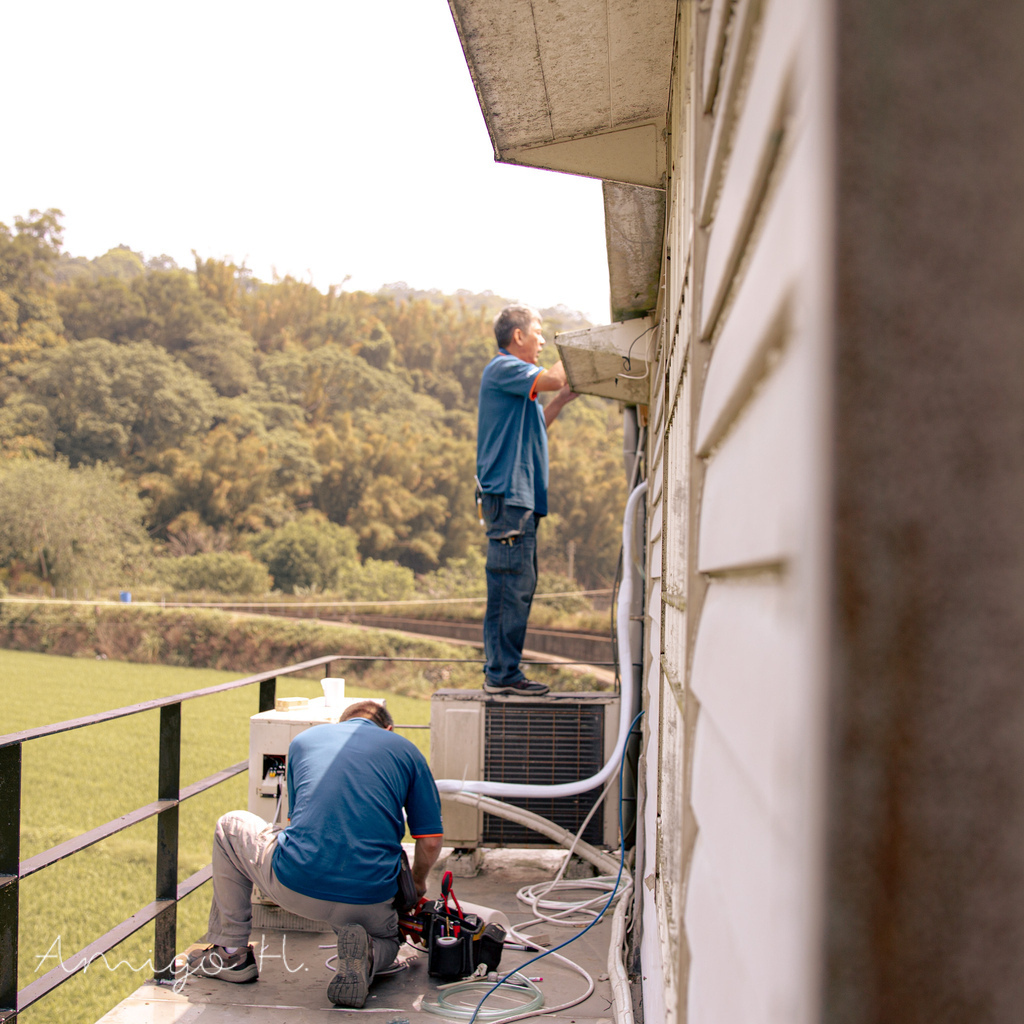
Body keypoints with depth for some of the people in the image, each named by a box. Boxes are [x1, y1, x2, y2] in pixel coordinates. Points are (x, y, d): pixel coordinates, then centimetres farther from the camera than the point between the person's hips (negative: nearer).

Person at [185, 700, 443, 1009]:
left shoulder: (305, 739, 19)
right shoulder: (405, 750, 13)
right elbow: (431, 841, 10)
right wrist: (416, 884, 32)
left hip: (295, 889, 0)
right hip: (370, 901, 0)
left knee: (230, 826, 28)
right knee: (387, 940, 36)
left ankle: (231, 953, 26)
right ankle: (366, 957, -1)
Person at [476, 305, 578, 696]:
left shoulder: (514, 377, 25)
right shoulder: (503, 369, -6)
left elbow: (530, 430, 28)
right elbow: (552, 378, -19)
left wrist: (562, 400, 19)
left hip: (518, 498, 10)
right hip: (508, 492, -10)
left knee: (515, 587, 10)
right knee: (513, 585, -11)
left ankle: (499, 670, 13)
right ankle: (503, 673, -10)